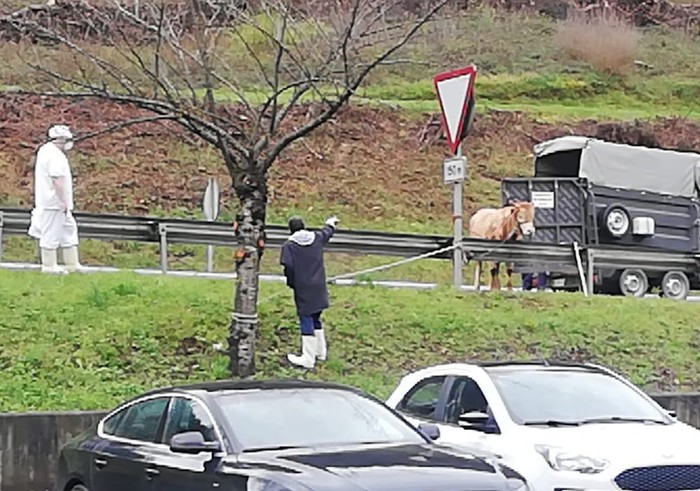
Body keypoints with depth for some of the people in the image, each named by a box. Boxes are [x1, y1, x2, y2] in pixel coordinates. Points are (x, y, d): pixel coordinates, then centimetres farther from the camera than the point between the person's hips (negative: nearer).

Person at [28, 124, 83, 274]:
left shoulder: (44, 150, 14)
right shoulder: (55, 155, -18)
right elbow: (56, 179, -24)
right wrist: (63, 201, -22)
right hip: (54, 202, -11)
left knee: (69, 228, 14)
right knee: (51, 234, -3)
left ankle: (72, 263, 17)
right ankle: (49, 266, 4)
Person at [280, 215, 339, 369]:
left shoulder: (289, 245, -11)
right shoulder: (316, 238, 4)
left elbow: (288, 266, -18)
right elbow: (327, 231, 25)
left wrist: (291, 283, 0)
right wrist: (331, 223, 48)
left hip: (303, 290, -5)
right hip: (319, 288, 5)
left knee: (306, 321, -3)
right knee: (316, 319, 20)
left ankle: (308, 359, -2)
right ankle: (321, 352, 30)